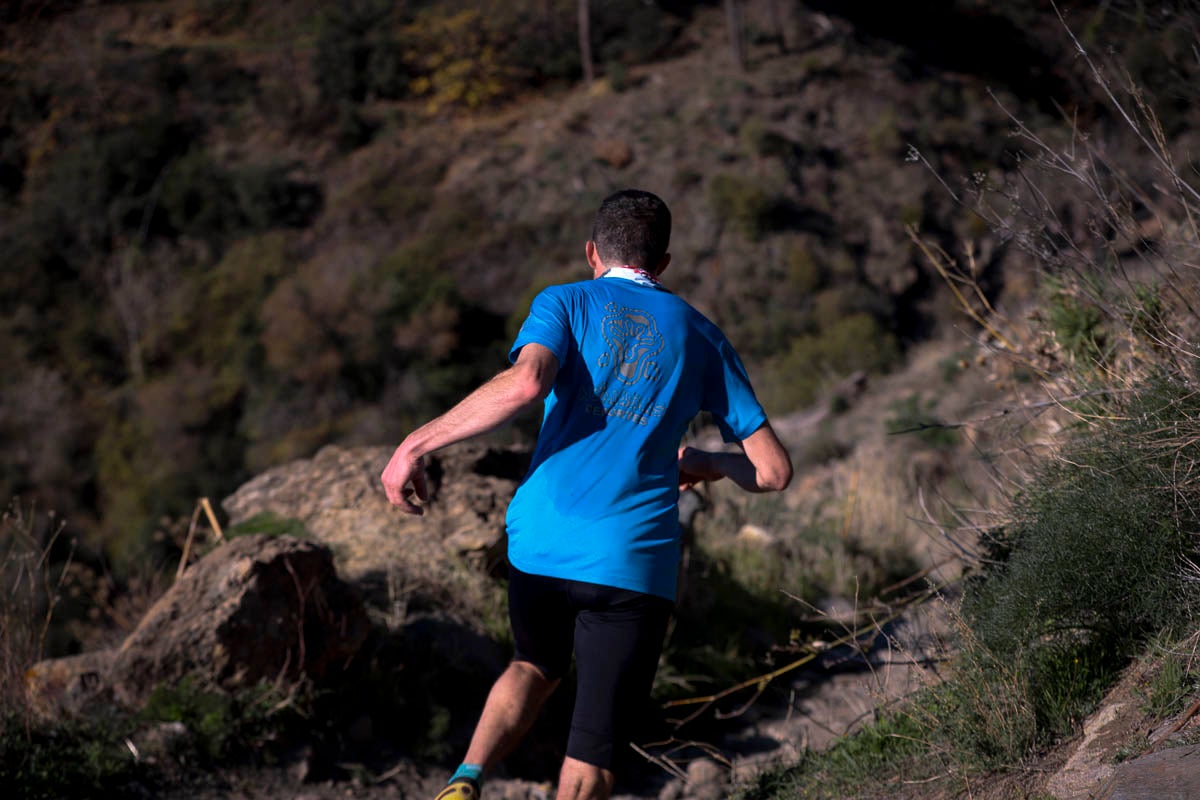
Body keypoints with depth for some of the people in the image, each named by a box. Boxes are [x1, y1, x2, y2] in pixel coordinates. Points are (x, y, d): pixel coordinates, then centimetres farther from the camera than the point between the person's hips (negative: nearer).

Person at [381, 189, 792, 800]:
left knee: (537, 666, 30)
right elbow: (773, 471, 10)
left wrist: (419, 442, -10)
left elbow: (526, 383, -16)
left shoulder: (565, 303, 8)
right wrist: (710, 462, 31)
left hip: (538, 544, 1)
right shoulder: (702, 337, 13)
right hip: (632, 560, -1)